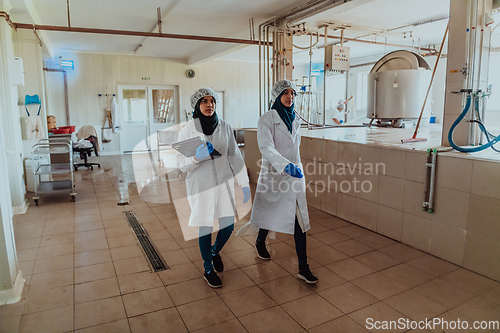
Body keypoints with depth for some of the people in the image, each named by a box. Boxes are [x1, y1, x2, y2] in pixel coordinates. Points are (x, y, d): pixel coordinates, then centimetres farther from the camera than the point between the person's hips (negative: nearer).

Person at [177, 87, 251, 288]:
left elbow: (235, 156, 4)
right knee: (205, 228, 5)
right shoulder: (187, 131, -7)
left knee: (228, 225, 5)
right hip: (200, 185, -2)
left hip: (223, 182, 3)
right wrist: (196, 157, -27)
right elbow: (181, 164, -6)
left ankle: (215, 251, 40)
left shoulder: (224, 127, 0)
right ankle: (208, 270, 29)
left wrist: (244, 183, 2)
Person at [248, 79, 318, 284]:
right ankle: (260, 242, 45)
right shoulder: (267, 119, -10)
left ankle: (303, 268, 5)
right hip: (274, 175, -5)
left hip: (295, 174, 5)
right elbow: (266, 147, -24)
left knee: (299, 219, 0)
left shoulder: (295, 120, 10)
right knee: (270, 213, 13)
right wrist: (286, 165, -38)